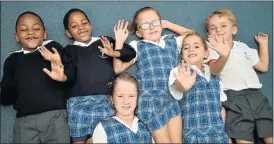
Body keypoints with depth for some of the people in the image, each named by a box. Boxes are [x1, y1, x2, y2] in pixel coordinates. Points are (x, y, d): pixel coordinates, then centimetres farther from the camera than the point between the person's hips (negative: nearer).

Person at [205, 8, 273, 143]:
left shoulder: (243, 47, 22)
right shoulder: (213, 48, 5)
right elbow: (214, 71, -16)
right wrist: (224, 55, -37)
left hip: (256, 94, 5)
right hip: (234, 97, -4)